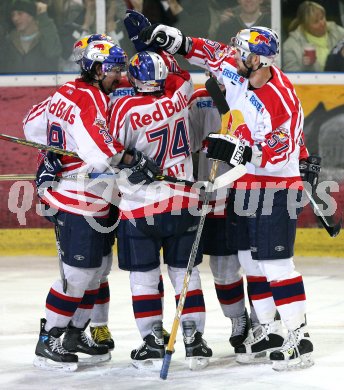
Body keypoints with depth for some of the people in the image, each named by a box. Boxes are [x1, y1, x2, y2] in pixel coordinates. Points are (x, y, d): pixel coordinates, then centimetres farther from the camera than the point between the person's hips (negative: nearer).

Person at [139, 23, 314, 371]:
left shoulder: (283, 101, -24)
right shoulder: (238, 72, -1)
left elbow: (278, 155, -25)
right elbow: (214, 54, 15)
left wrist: (238, 150, -35)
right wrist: (171, 38, 7)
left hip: (277, 190, -9)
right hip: (246, 187, 9)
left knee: (276, 263, -11)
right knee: (251, 260, 13)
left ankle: (299, 337, -7)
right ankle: (269, 332, 22)